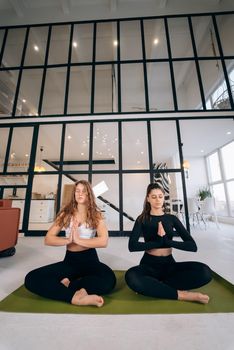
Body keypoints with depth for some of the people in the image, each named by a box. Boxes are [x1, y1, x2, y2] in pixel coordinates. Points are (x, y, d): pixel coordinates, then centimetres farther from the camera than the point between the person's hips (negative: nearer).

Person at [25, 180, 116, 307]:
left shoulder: (96, 215, -4)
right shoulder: (66, 213, 2)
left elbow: (103, 241, -18)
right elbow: (48, 239, -2)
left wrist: (78, 240, -21)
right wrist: (68, 240, -19)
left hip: (89, 259, -1)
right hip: (70, 260, 2)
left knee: (109, 279, -31)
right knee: (31, 278, -18)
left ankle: (67, 284, -13)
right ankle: (75, 297, -22)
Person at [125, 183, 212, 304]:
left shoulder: (172, 218, 3)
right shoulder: (142, 219, -3)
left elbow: (193, 246, -7)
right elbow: (132, 246, -17)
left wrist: (166, 240, -20)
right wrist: (160, 240, -19)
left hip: (169, 264, 2)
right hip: (149, 265, -2)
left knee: (204, 271, -23)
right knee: (131, 277, -34)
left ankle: (155, 286, -18)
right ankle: (181, 295, -20)